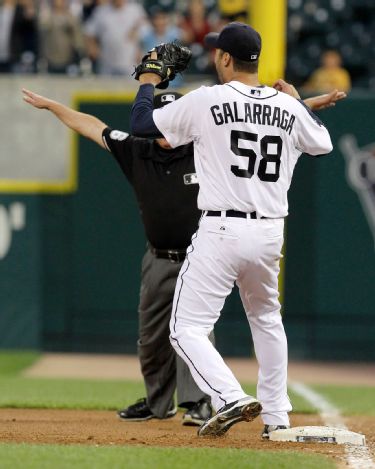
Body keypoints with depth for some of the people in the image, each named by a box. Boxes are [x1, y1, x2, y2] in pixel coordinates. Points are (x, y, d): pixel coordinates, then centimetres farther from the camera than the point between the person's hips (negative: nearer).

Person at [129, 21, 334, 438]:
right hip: (270, 233, 5)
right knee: (267, 321, 26)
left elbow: (141, 124, 0)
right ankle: (276, 416, 25)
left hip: (221, 231, -5)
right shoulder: (288, 108, 5)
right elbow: (323, 143, 25)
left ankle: (231, 399, -23)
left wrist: (147, 83, 18)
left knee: (187, 328, -3)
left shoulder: (206, 100, -7)